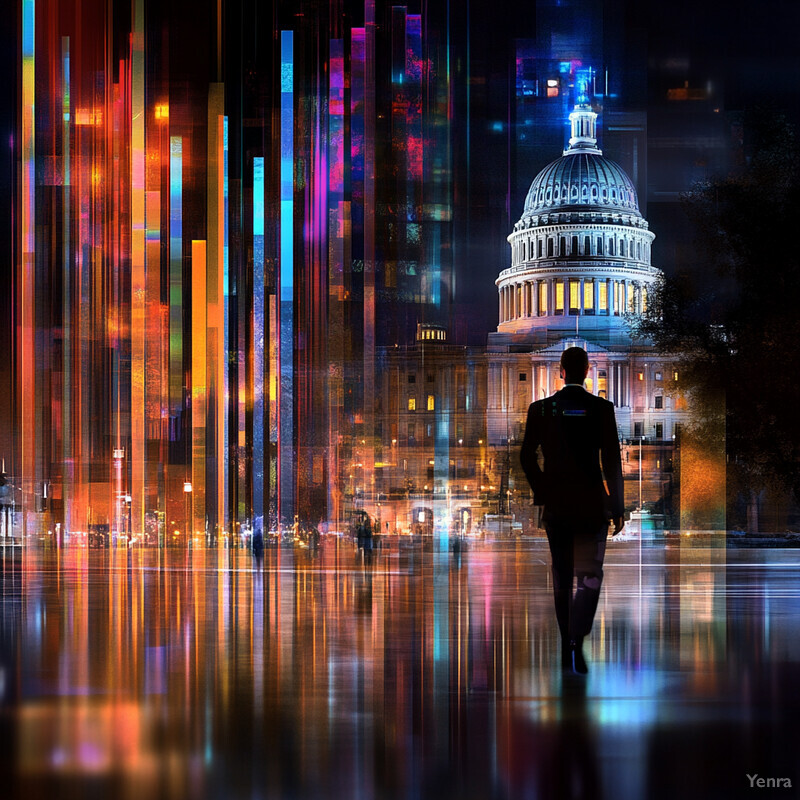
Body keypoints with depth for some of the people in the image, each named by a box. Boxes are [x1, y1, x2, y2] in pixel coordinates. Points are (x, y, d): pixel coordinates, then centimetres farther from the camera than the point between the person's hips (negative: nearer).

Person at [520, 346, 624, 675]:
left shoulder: (541, 408, 0)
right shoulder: (601, 408, -6)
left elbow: (527, 457, 1)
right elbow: (611, 460, -7)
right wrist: (617, 508, -2)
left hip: (554, 503, 3)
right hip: (591, 505, -3)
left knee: (562, 576, 15)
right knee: (589, 576, -1)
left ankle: (566, 646, 22)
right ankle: (576, 641, -22)